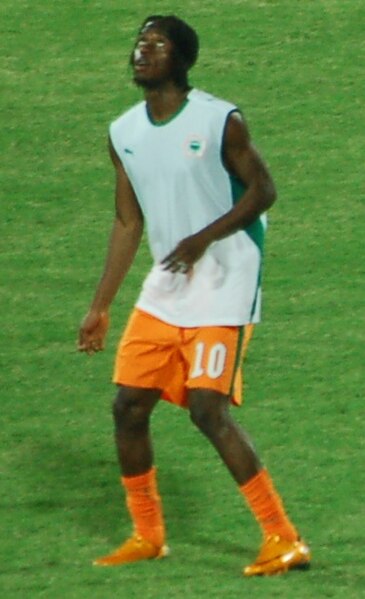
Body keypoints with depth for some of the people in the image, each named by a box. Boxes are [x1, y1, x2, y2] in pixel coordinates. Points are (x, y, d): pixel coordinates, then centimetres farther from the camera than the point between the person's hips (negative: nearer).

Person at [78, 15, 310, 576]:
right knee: (128, 405, 4)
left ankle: (284, 540, -10)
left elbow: (262, 190, -8)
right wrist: (100, 307, 12)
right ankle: (147, 535, 22)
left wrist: (204, 238, -21)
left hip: (223, 282, -7)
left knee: (208, 409, -16)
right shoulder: (124, 133, 7)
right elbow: (129, 222, 13)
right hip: (165, 287, 7)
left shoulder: (221, 121, -12)